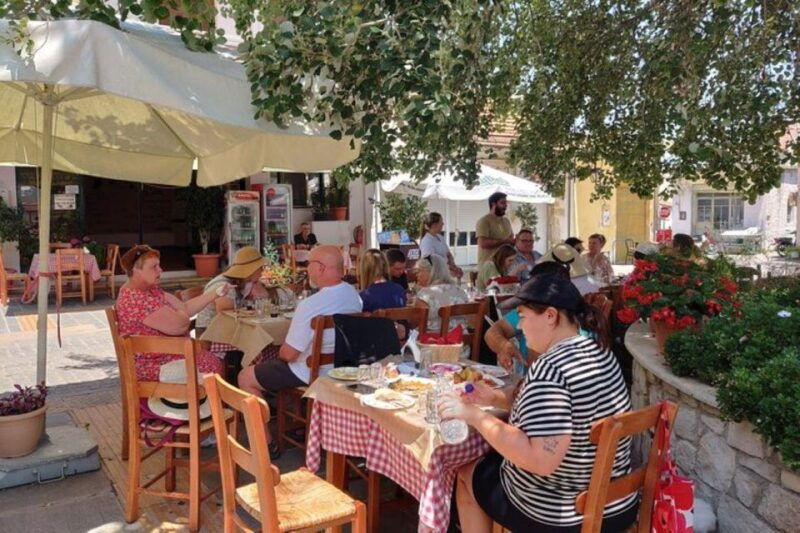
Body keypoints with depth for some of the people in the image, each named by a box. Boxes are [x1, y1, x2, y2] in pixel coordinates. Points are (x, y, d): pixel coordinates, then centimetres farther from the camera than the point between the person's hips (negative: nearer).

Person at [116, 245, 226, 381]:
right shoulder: (134, 300, -24)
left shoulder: (151, 290, 8)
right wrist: (180, 315, -2)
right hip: (152, 364, -9)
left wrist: (216, 293, 1)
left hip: (165, 353, 9)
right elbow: (178, 325, -25)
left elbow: (185, 308, 9)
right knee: (214, 365, -9)